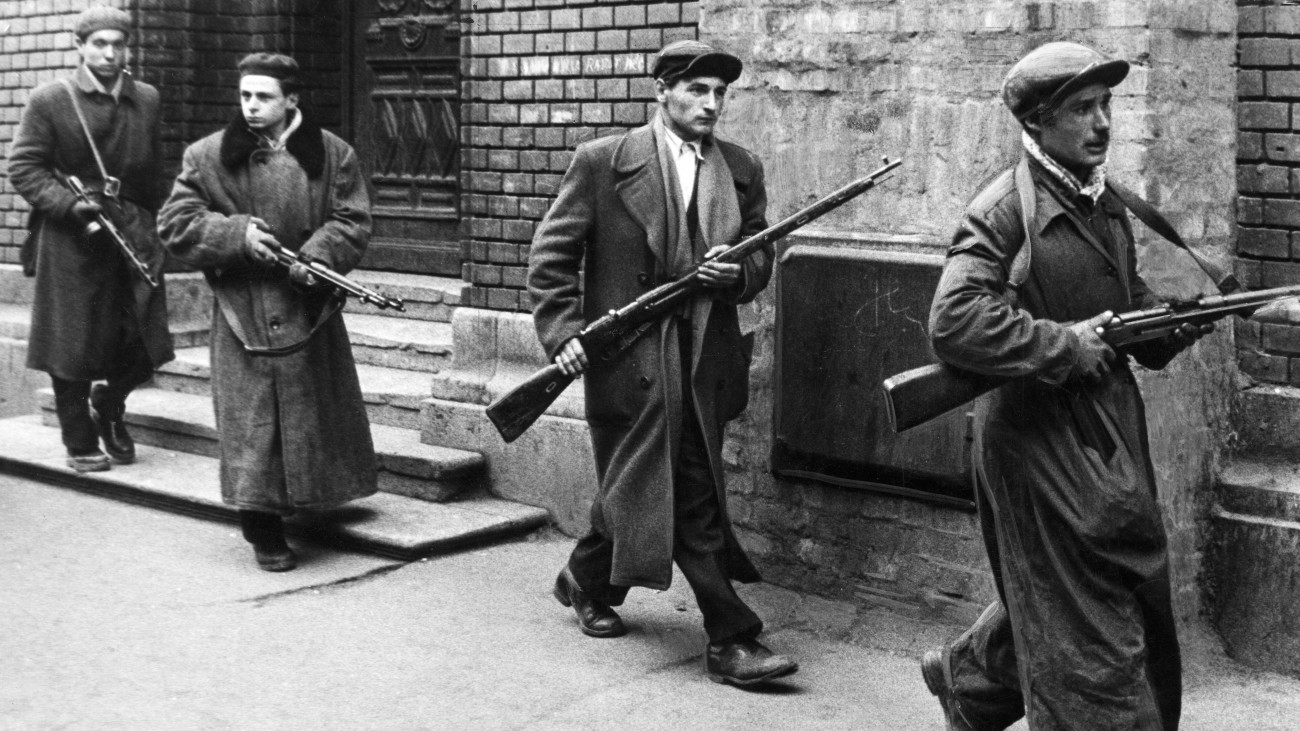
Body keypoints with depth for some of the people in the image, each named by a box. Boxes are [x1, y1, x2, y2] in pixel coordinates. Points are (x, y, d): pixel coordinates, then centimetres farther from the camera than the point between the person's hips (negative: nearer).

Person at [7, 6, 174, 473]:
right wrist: (69, 204, -16)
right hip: (70, 241, -3)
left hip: (135, 234, 3)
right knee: (73, 347, 2)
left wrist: (155, 224, 10)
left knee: (144, 341, 0)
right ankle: (81, 444, 17)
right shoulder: (50, 100, -3)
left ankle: (109, 405, 30)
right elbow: (23, 167, -4)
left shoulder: (146, 100, 10)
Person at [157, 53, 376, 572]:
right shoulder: (208, 157, 0)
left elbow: (352, 221, 0)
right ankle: (264, 532, 5)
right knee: (253, 424, -3)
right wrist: (236, 234, -16)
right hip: (243, 311, -1)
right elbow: (175, 223, -1)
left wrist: (316, 257, -18)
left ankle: (312, 500, 31)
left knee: (316, 413, 11)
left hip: (309, 309, 2)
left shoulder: (332, 154, 3)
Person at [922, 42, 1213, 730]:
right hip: (1039, 435, -8)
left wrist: (1179, 323, -1)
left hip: (1110, 430, 8)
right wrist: (1067, 345, -21)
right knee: (1084, 622, -1)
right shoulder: (1005, 207, -14)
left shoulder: (1107, 205, 11)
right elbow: (952, 323, -24)